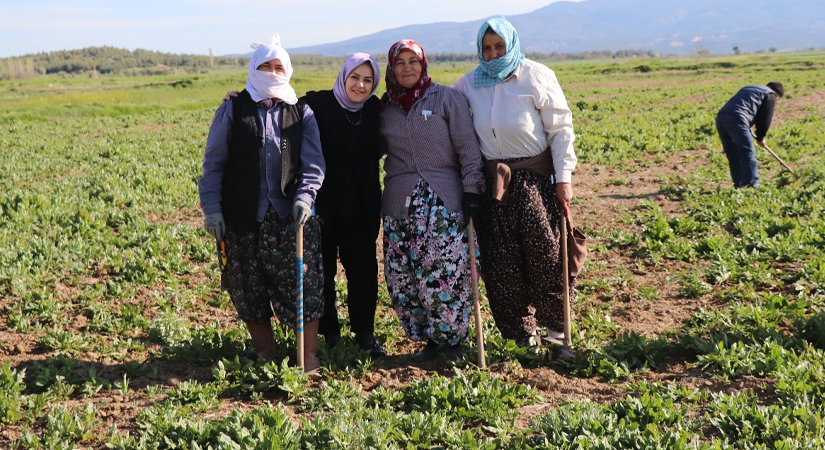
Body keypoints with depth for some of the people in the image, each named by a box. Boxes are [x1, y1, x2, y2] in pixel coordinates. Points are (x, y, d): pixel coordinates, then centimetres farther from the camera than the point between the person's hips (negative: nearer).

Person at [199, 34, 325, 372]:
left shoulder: (301, 114, 9)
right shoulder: (232, 111, 6)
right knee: (248, 291, 6)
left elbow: (313, 163, 3)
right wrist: (212, 208, -2)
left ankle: (309, 355, 5)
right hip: (244, 218, 0)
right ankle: (265, 355, 21)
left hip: (290, 216, 0)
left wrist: (304, 196, -15)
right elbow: (213, 163, 6)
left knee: (304, 284, -6)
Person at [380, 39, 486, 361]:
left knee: (444, 271, -10)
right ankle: (427, 338, 13)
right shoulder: (386, 109, 13)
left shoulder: (447, 98, 2)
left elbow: (468, 147, -1)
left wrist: (472, 190, -7)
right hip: (399, 202, 4)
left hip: (443, 201, -4)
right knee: (402, 276, 1)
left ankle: (451, 338, 5)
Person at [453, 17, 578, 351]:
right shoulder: (471, 83, 5)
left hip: (536, 180, -4)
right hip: (494, 182, 4)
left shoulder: (536, 76, -7)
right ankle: (522, 332, 17)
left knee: (546, 255, -1)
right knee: (500, 262, 4)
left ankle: (556, 325, 19)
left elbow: (560, 129, -5)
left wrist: (564, 178, -9)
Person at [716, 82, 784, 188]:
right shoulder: (770, 95, 13)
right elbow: (765, 119, 9)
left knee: (733, 156, 13)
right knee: (748, 154, -3)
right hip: (736, 120, -8)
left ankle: (739, 185, 17)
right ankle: (751, 185, -5)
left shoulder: (749, 88, 37)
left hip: (720, 117, 8)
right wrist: (761, 138, 22)